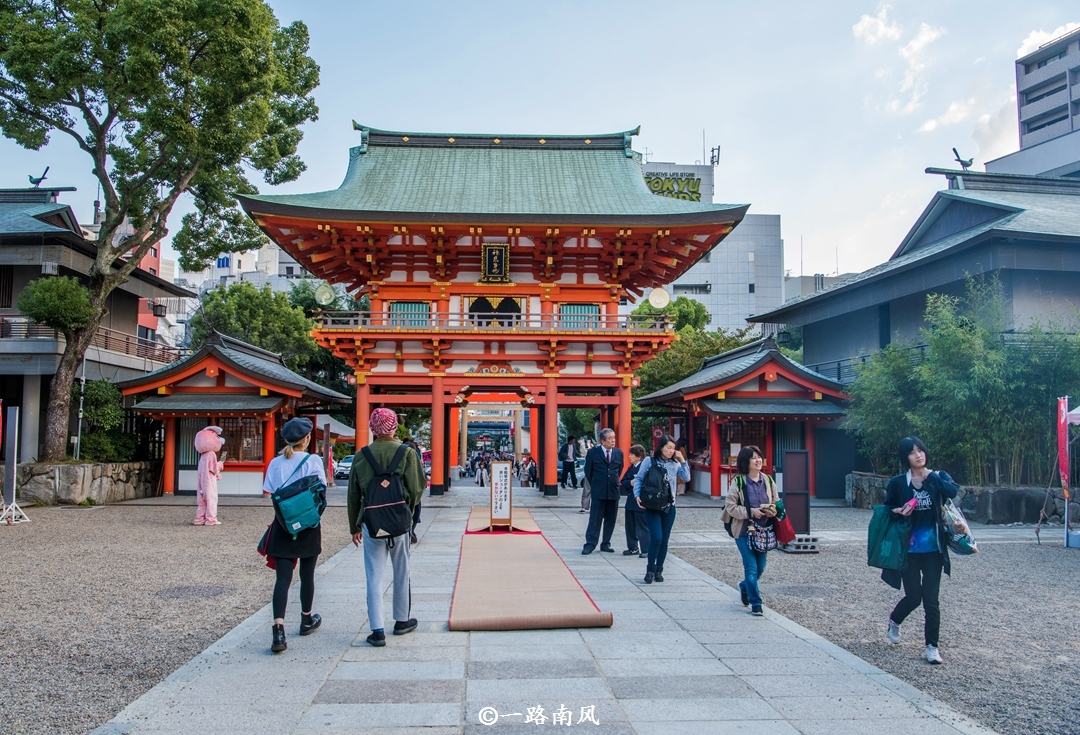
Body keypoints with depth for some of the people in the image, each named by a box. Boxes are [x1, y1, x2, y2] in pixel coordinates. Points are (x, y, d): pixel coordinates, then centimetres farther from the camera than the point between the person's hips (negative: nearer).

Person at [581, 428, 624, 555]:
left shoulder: (619, 453, 6)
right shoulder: (593, 453, -3)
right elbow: (588, 471, 5)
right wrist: (594, 486, 6)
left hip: (613, 492, 3)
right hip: (598, 492, -3)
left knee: (610, 519, 8)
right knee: (595, 519, -2)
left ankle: (605, 543, 18)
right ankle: (590, 544, 1)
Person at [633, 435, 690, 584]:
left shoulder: (675, 463, 5)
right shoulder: (649, 461, -5)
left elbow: (687, 477, 0)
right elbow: (638, 479, -2)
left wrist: (682, 461, -5)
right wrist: (637, 495, -14)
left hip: (669, 507, 4)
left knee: (664, 540, 9)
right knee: (656, 538, -13)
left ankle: (659, 570, 23)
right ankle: (650, 570, 5)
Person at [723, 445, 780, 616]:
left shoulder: (768, 480, 3)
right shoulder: (738, 482, -10)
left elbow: (776, 502, 12)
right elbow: (730, 506, -9)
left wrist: (773, 511, -10)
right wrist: (750, 512, -19)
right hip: (744, 530, -5)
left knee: (760, 567, 12)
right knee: (751, 567, -4)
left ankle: (745, 587, 41)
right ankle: (756, 603, 11)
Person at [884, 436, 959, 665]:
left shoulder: (938, 477, 1)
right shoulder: (897, 483, -3)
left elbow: (953, 491, -19)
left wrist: (931, 476, -17)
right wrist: (898, 511, -15)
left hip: (933, 550, 1)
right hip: (908, 550, -1)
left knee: (931, 600, 0)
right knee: (913, 597, 5)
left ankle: (932, 646, 14)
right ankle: (894, 621, 36)